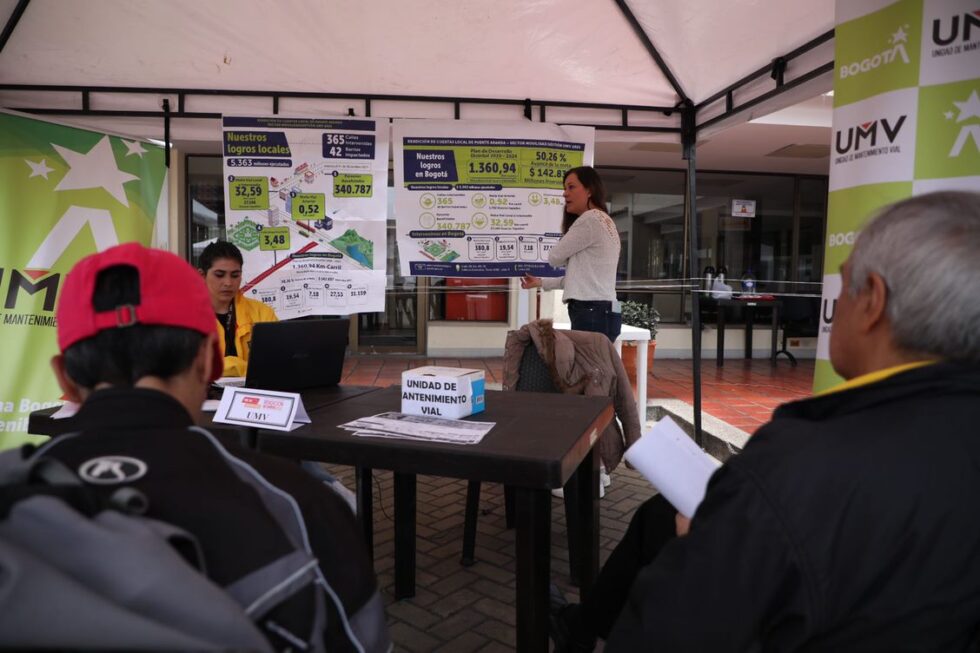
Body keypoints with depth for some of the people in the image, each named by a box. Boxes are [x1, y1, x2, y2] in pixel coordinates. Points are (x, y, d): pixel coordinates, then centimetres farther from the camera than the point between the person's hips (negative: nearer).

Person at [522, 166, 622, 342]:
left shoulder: (590, 219, -9)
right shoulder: (602, 221, 23)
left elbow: (555, 258, -5)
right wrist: (542, 282, 24)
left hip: (593, 313, -10)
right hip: (598, 312, 10)